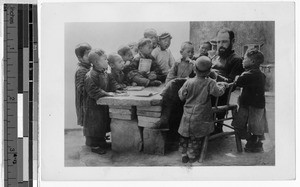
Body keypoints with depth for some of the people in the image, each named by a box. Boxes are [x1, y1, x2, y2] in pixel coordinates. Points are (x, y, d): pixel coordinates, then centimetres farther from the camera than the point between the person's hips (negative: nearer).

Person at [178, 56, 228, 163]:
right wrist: (223, 85, 7)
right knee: (195, 138, 11)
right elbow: (218, 92, -12)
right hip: (200, 117, -1)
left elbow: (181, 96, -1)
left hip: (188, 115, 2)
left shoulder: (189, 83, -8)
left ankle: (184, 154, 20)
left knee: (184, 136, 16)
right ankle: (192, 156, 17)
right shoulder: (209, 83, -14)